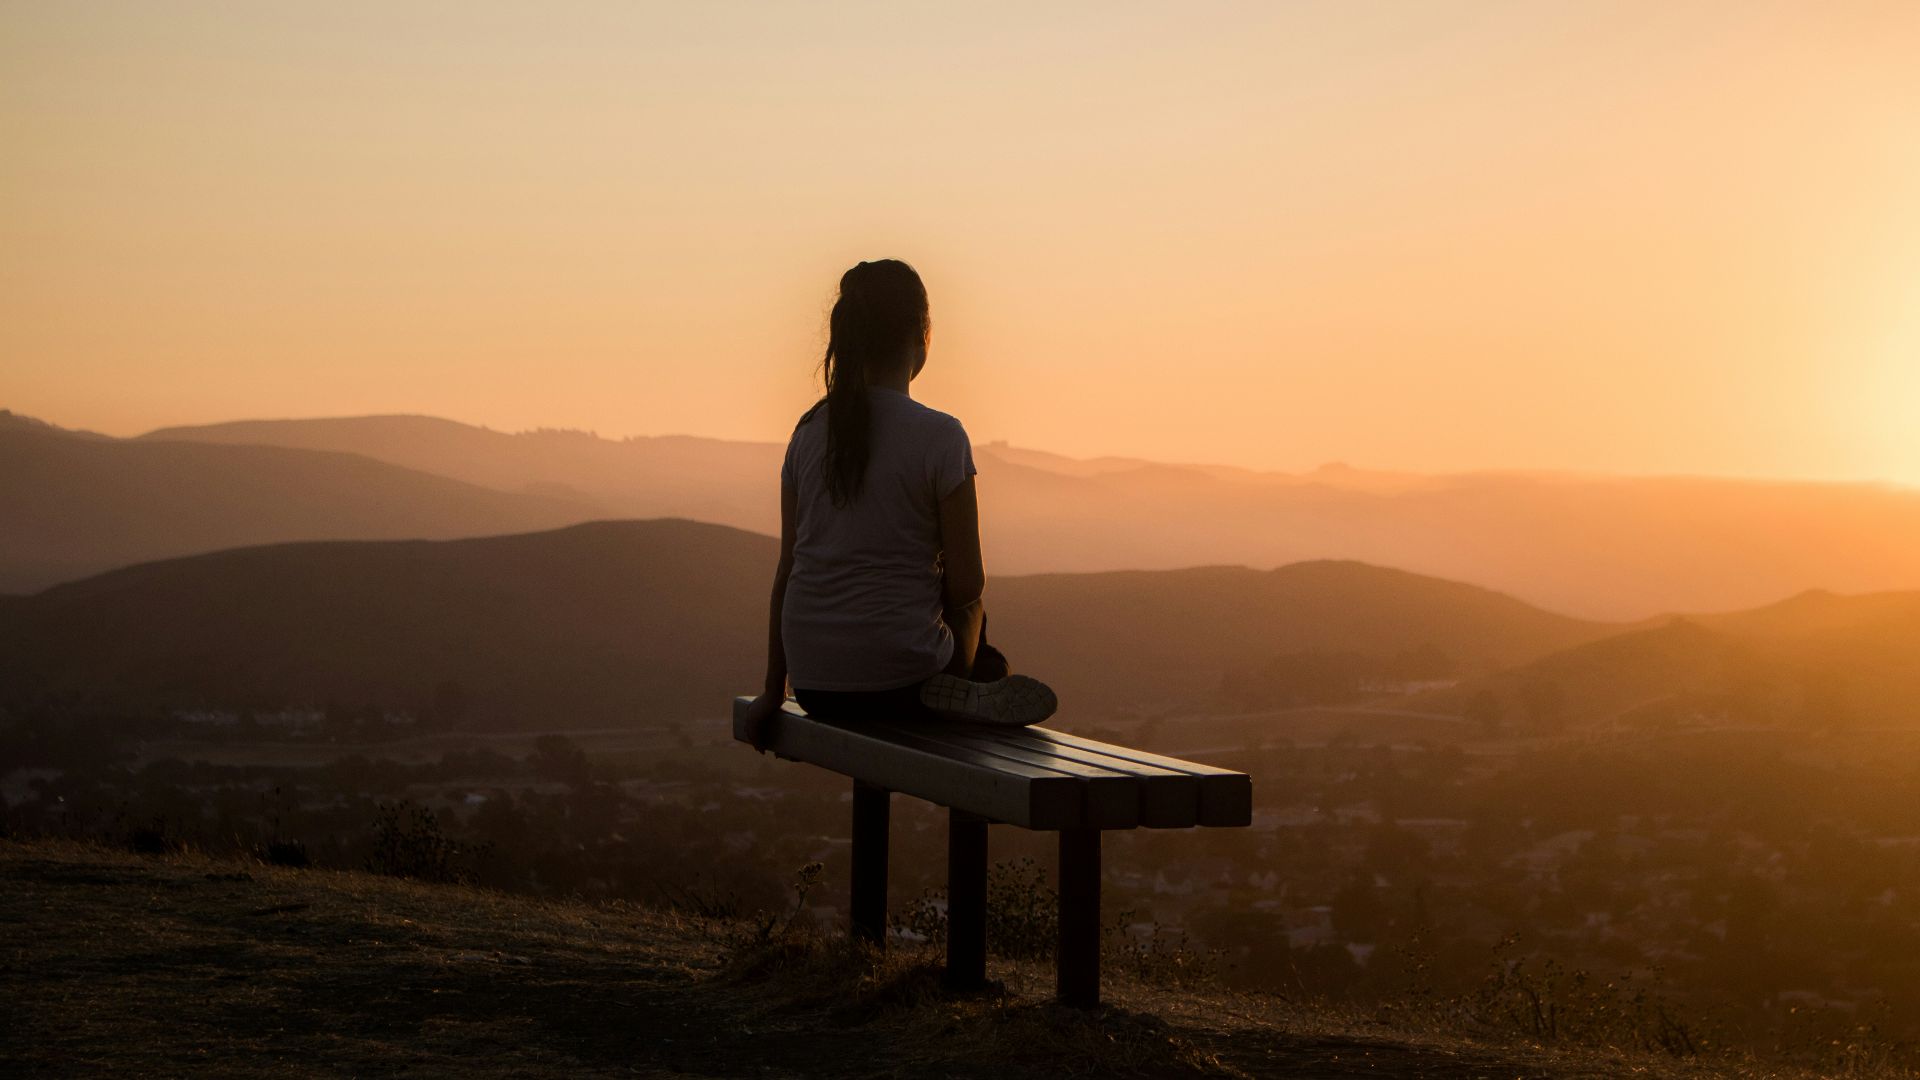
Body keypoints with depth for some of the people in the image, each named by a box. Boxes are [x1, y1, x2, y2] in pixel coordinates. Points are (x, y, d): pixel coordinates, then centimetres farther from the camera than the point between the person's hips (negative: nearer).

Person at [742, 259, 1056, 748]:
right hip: (899, 672, -5)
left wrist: (774, 690, 15)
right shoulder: (939, 437, -10)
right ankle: (962, 694, 6)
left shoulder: (810, 431, 4)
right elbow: (966, 585, -8)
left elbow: (787, 569, 8)